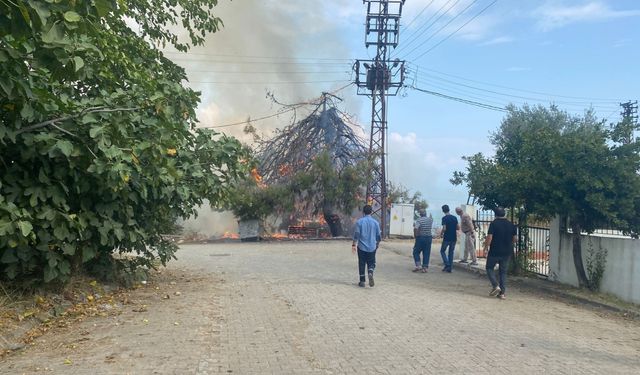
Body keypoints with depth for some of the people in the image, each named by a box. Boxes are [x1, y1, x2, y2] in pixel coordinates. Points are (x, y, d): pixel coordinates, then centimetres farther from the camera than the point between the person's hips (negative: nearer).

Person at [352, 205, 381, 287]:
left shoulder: (359, 221, -5)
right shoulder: (375, 222, 1)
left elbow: (356, 234, -9)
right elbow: (378, 235, 7)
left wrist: (354, 244, -3)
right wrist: (377, 244, 23)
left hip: (361, 247, -1)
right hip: (372, 247, 1)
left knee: (361, 264, 9)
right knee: (371, 263, 10)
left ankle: (362, 281, 11)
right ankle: (370, 273, -19)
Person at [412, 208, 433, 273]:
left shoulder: (419, 220, -11)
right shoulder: (430, 220, 5)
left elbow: (415, 228, -23)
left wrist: (415, 235, -9)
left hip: (420, 238, -4)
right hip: (428, 238, 4)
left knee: (416, 252, 8)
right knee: (426, 253, 7)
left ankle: (418, 265, -4)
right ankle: (425, 267, 7)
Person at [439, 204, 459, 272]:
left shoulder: (444, 218, -11)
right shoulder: (454, 218, 6)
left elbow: (444, 228, -18)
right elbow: (458, 228, 7)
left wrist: (441, 233, 0)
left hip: (447, 238, -5)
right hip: (453, 238, 5)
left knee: (442, 251, 10)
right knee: (451, 252, 12)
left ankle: (447, 264, -4)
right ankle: (450, 268, 12)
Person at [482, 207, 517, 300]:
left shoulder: (494, 223, -11)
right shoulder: (511, 225, 4)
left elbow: (489, 237, -16)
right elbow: (515, 238, 7)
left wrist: (486, 247, -3)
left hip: (495, 251, -4)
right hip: (507, 252, 5)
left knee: (489, 268, 12)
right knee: (503, 271, 11)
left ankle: (495, 286, -6)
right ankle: (502, 293, 10)